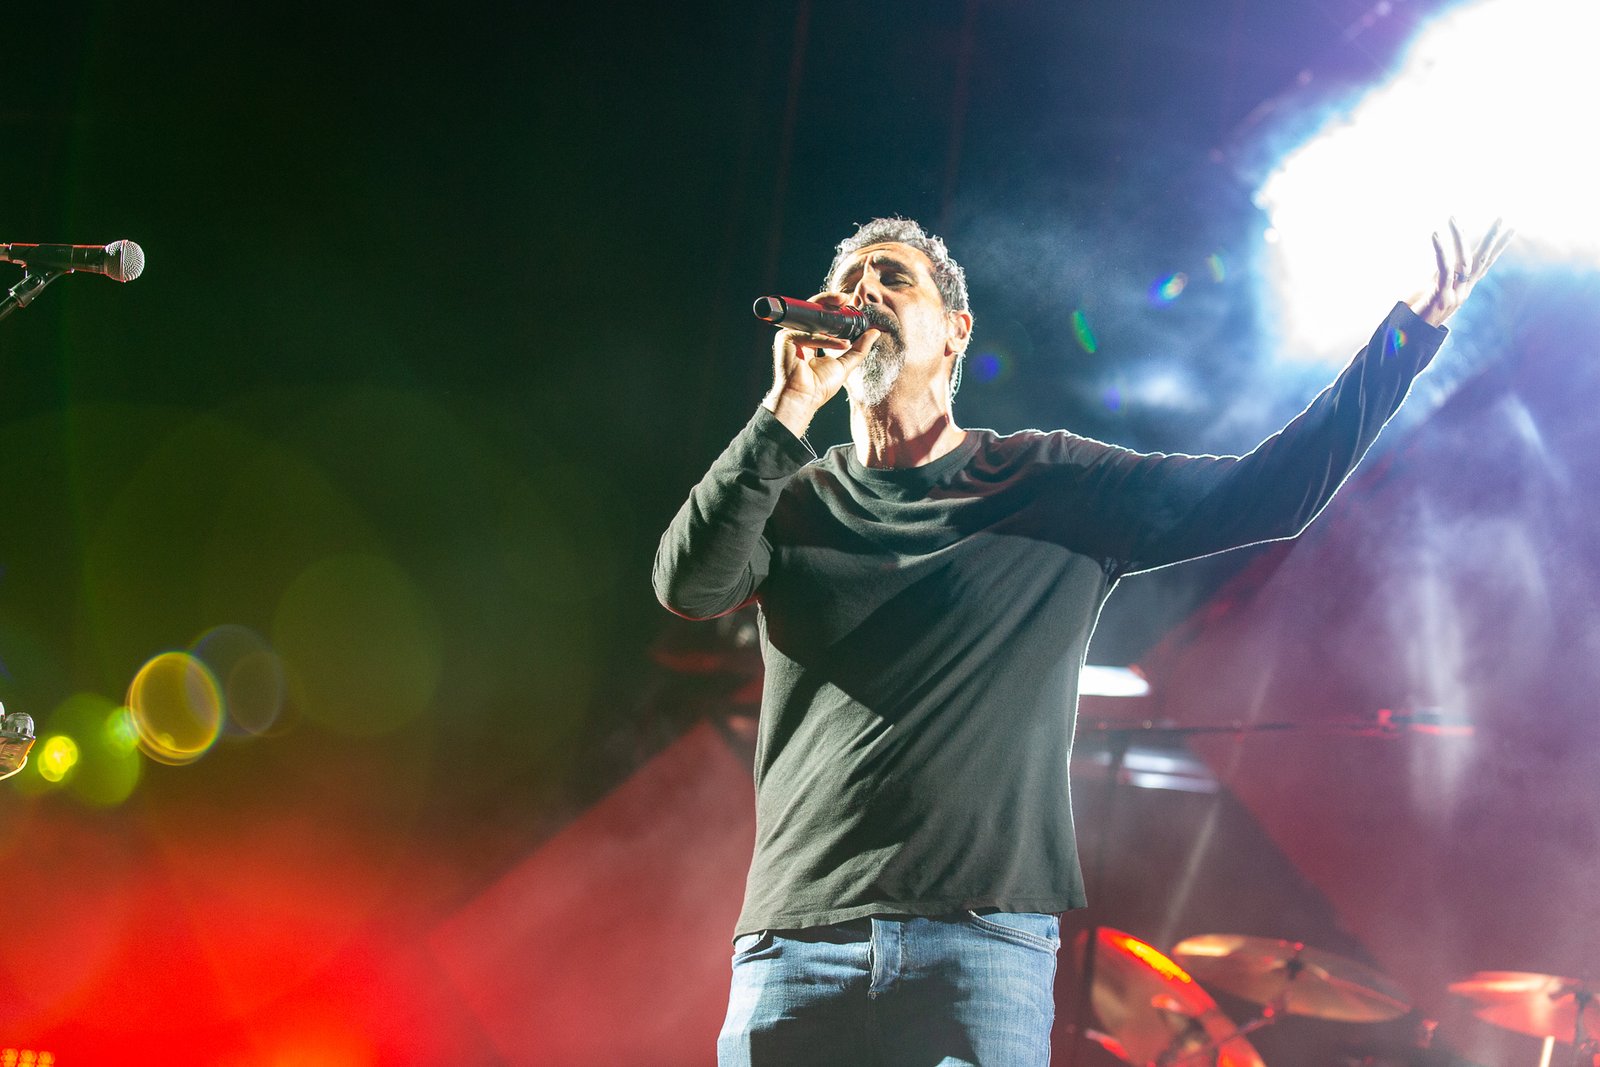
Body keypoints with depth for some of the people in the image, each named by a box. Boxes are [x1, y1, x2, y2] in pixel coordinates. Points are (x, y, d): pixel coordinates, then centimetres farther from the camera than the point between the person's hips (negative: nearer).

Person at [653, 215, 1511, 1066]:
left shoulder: (1058, 484, 12)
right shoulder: (794, 500, 13)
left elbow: (1268, 491, 9)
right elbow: (689, 584, -6)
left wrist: (1411, 332, 4)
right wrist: (791, 407, -9)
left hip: (985, 936, -1)